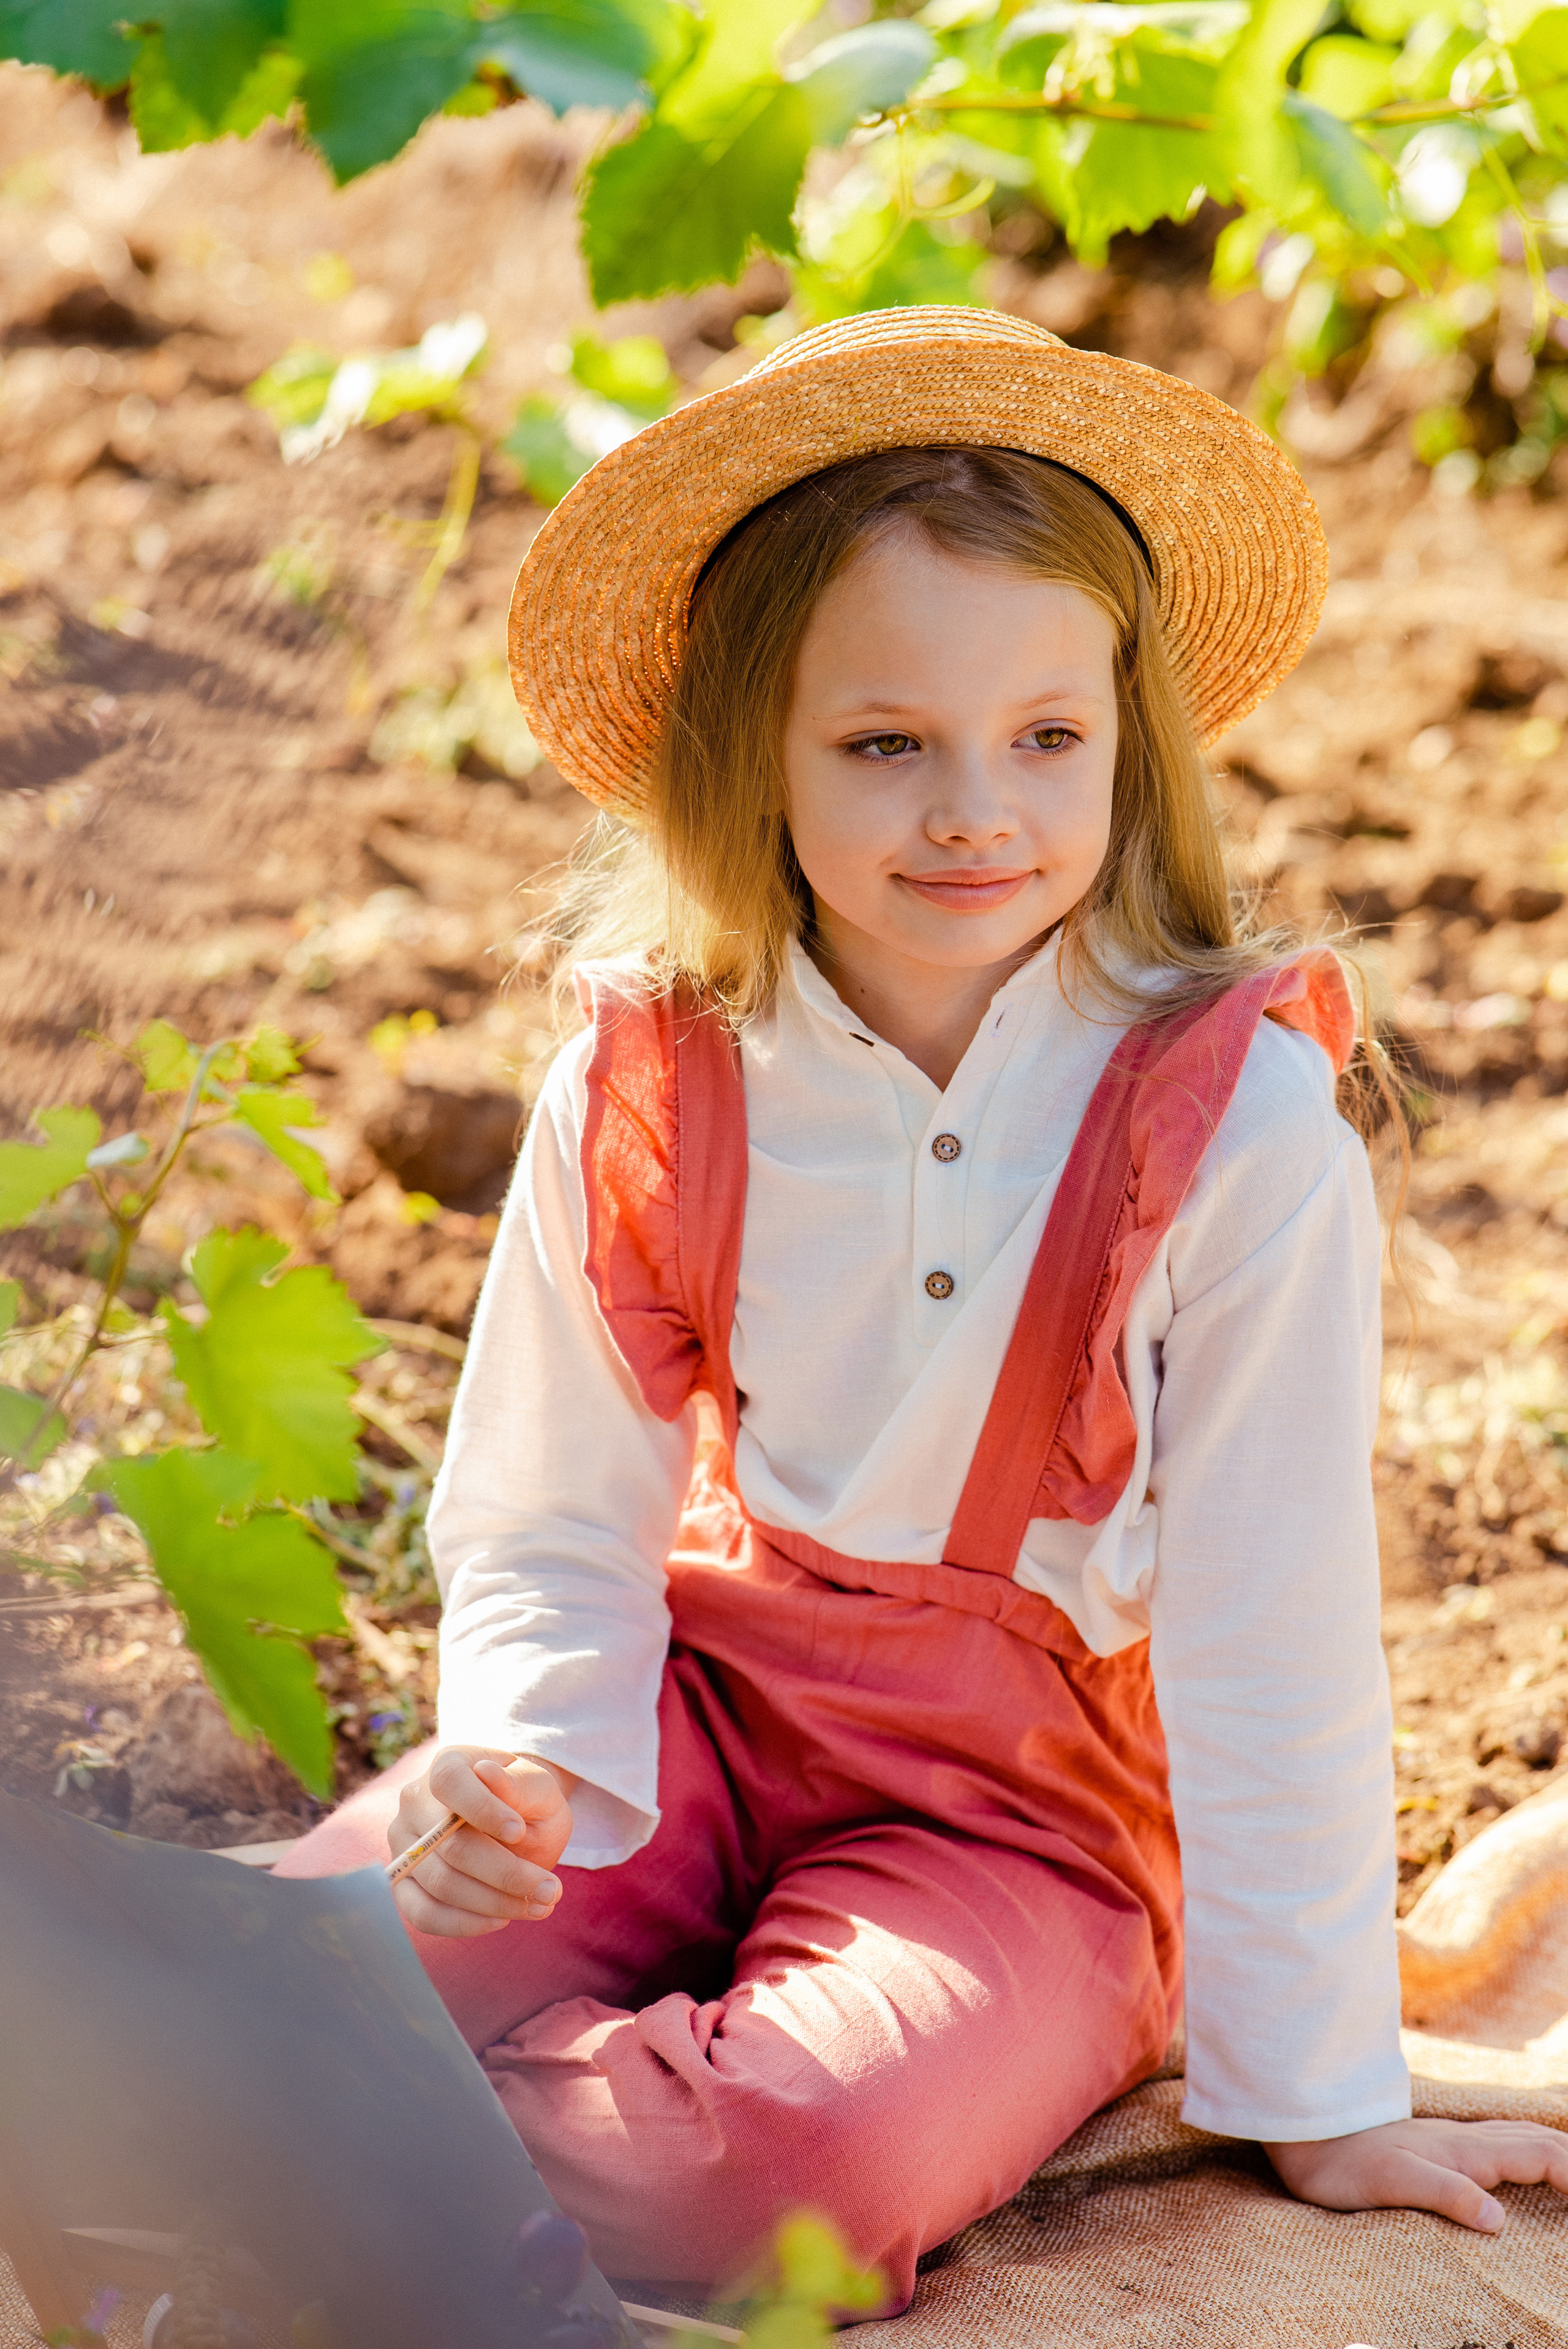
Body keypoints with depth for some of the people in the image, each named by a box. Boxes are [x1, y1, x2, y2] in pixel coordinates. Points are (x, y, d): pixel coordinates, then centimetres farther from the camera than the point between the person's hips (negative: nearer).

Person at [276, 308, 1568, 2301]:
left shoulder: (1232, 1121, -18)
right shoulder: (642, 1091, -8)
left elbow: (1273, 1640, -14)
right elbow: (550, 1530, 3)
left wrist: (1315, 2099, -8)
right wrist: (511, 1775, -19)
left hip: (1033, 1825, -2)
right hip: (703, 1710, 2)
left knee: (815, 2148, -32)